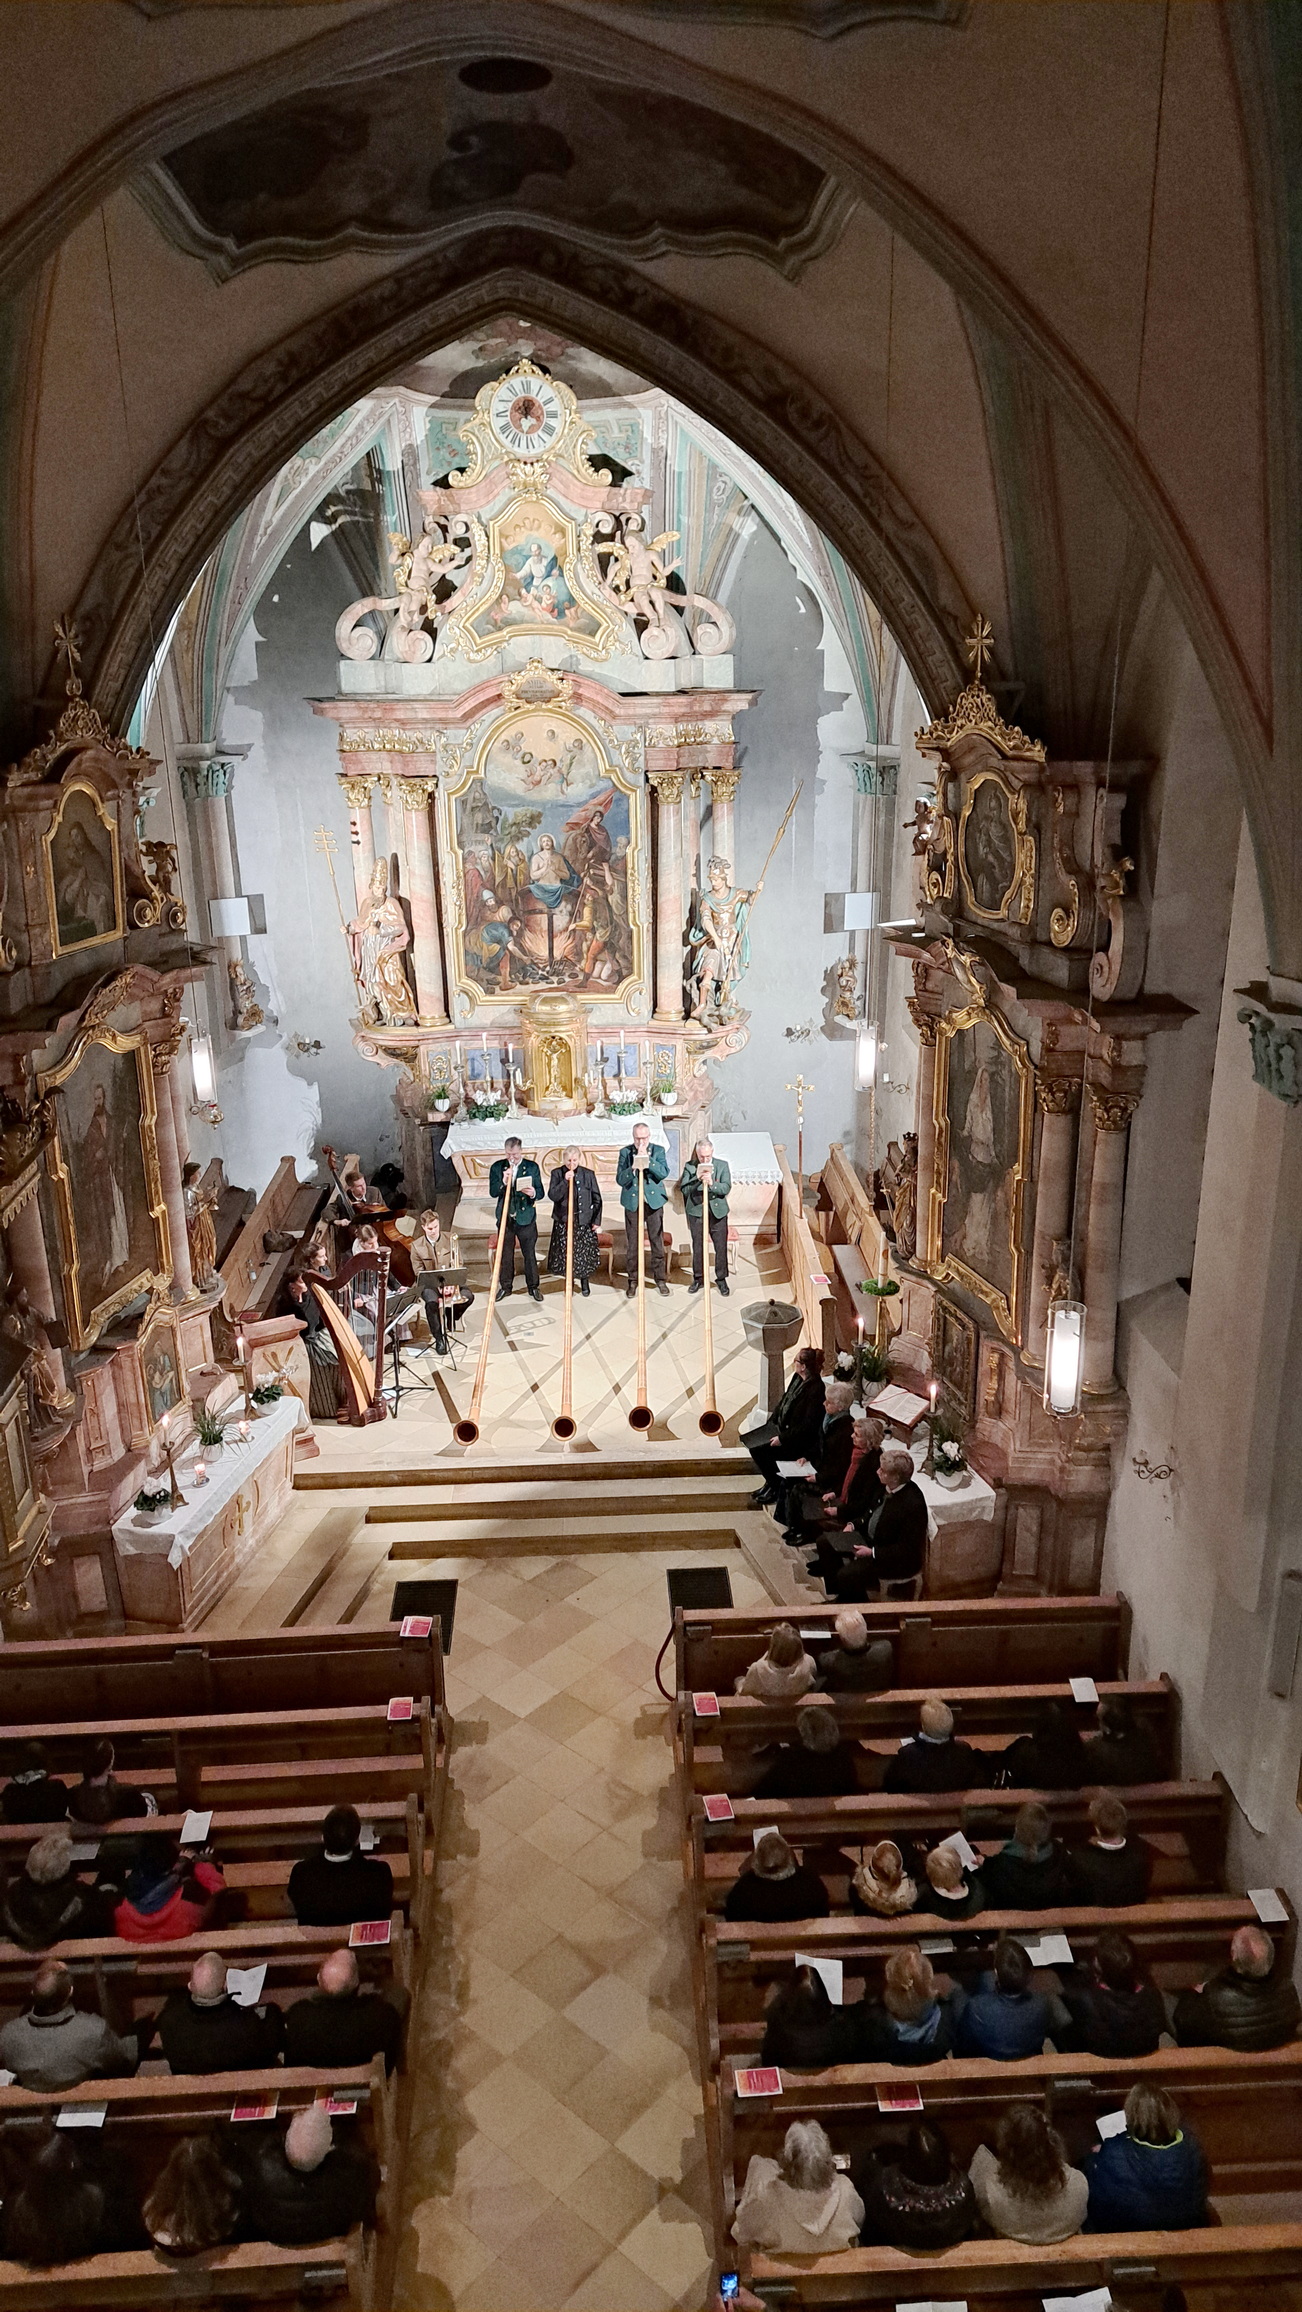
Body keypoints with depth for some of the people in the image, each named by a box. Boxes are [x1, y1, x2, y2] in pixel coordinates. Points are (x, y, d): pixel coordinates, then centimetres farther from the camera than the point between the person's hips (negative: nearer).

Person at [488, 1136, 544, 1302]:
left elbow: (540, 1192, -2)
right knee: (505, 1254, 10)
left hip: (526, 1217, -1)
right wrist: (503, 1182, -24)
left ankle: (533, 1286, 17)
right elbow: (492, 1192, -6)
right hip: (505, 1217, 1)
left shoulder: (532, 1167, -2)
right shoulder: (497, 1167, -1)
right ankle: (506, 1286, 22)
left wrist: (533, 1193, -25)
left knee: (530, 1253, 5)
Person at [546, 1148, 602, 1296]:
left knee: (585, 1252, 5)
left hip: (584, 1221, 0)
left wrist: (597, 1220, 0)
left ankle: (584, 1281, 24)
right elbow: (552, 1195, -12)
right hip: (563, 1220, 0)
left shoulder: (588, 1174, -1)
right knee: (564, 1252, 3)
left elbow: (597, 1199, 3)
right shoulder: (557, 1173, -2)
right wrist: (565, 1181, -23)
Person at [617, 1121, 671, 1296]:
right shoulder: (625, 1153, 1)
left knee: (657, 1241, 4)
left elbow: (664, 1173, -12)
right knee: (631, 1244, 3)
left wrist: (648, 1159, -20)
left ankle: (660, 1278, 14)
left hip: (654, 1201, 0)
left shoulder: (658, 1151, 2)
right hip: (632, 1203, 0)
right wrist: (633, 1168, -23)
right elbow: (620, 1179, -7)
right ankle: (633, 1280, 13)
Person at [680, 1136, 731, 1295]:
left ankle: (721, 1279, 17)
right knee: (697, 1248, 9)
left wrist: (712, 1183, -29)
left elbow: (726, 1188, -11)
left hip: (718, 1212, 0)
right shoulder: (689, 1167, -1)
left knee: (721, 1248, 3)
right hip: (696, 1212, 0)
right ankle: (698, 1279, 23)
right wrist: (697, 1179, -24)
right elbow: (684, 1189, -9)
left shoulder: (723, 1165, -1)